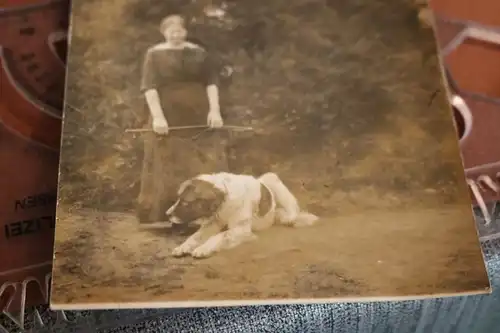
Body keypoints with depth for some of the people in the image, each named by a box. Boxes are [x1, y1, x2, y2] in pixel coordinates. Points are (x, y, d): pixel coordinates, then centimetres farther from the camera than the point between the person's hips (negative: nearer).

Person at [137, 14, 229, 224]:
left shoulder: (199, 53, 9)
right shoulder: (155, 55, 2)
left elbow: (212, 81, 3)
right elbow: (149, 87, -7)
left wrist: (214, 110, -10)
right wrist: (157, 116, -18)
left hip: (199, 117, 2)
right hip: (169, 119, -2)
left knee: (204, 167, 0)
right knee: (168, 169, -1)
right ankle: (164, 215, 3)